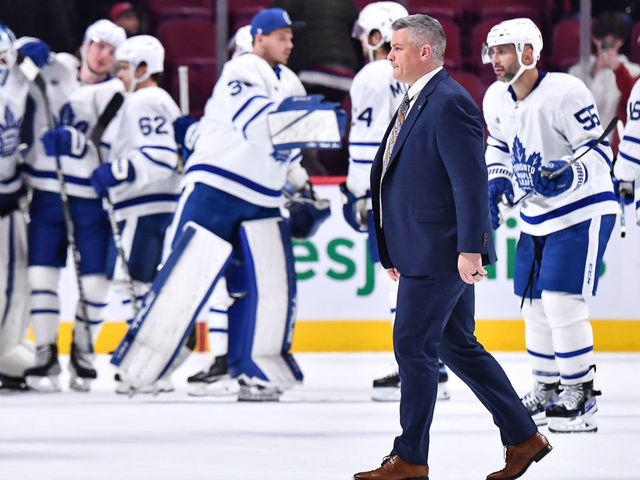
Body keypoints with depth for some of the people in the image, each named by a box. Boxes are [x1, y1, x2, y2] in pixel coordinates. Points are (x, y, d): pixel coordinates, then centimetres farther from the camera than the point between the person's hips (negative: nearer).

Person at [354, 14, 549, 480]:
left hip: (441, 253, -10)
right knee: (458, 346, 13)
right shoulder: (416, 102, 16)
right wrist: (395, 251, 23)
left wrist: (470, 248, -26)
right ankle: (523, 437, 18)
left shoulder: (450, 103, -16)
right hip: (424, 251, 10)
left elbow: (471, 181, -21)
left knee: (413, 345, -6)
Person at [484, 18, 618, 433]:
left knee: (562, 300, -15)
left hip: (582, 211, -8)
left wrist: (569, 174, -39)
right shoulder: (497, 99, 1)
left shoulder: (565, 93, -23)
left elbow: (599, 153, -22)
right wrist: (496, 186, 5)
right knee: (535, 303, 11)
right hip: (537, 217, 8)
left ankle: (580, 395, -8)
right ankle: (546, 389, 25)